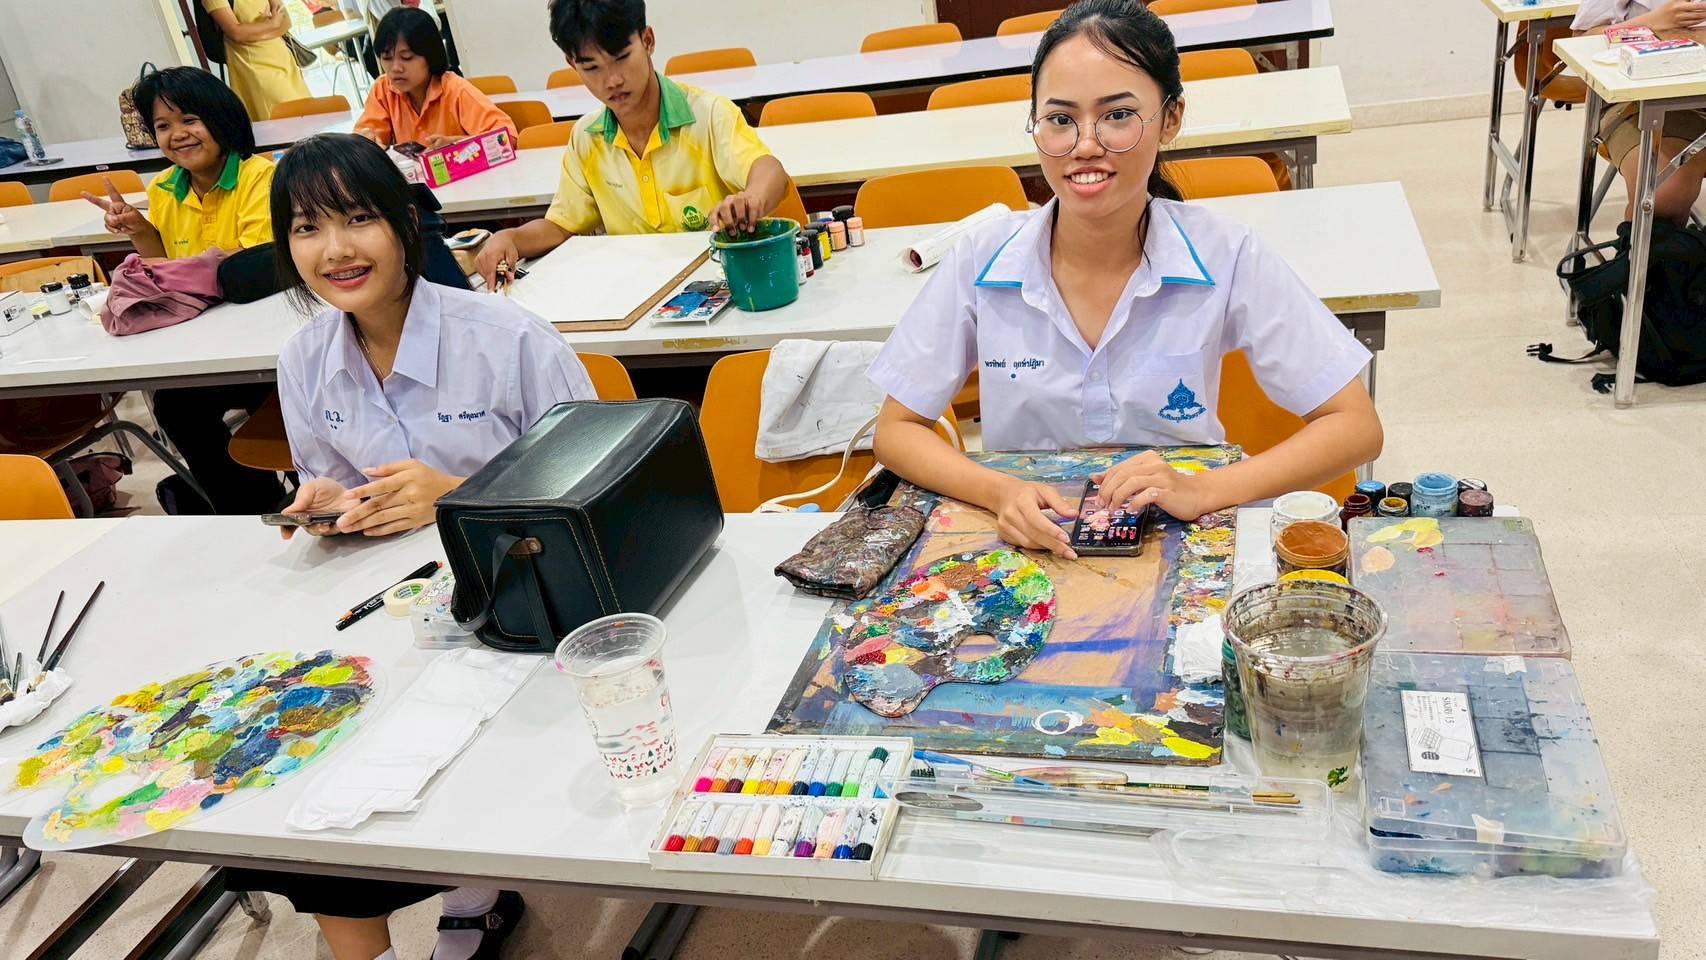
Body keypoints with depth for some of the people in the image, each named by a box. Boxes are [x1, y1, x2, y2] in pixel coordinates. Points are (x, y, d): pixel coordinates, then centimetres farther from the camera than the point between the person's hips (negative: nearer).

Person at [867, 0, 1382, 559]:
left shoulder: (1224, 257, -10)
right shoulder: (981, 261, -7)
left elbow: (1356, 427, -7)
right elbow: (896, 430, -1)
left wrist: (1203, 491, -23)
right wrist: (1000, 493, -21)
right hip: (1032, 548, 3)